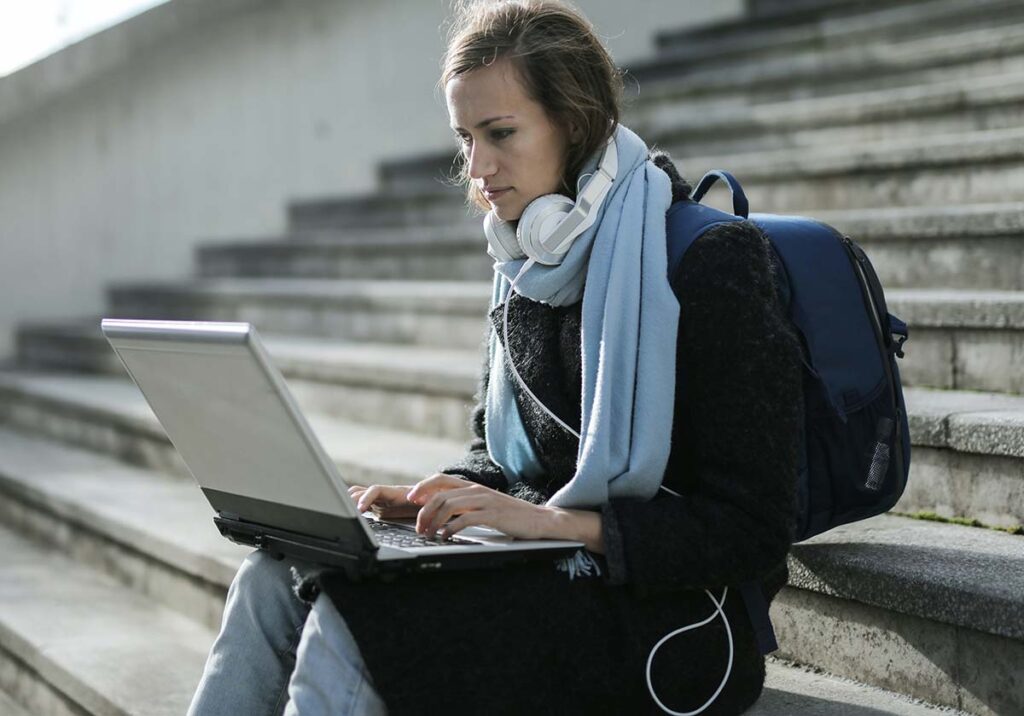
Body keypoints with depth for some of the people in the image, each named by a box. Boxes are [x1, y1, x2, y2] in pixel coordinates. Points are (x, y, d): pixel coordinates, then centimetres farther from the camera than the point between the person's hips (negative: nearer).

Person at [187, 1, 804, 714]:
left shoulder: (713, 261, -15)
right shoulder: (528, 270, 10)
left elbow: (753, 531, -17)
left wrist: (551, 519, -23)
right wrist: (435, 496, -1)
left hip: (670, 614, -7)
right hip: (546, 571, 8)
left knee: (352, 622, -25)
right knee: (274, 579, -11)